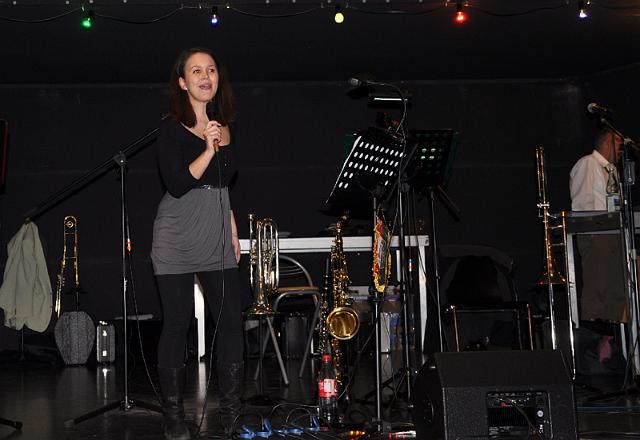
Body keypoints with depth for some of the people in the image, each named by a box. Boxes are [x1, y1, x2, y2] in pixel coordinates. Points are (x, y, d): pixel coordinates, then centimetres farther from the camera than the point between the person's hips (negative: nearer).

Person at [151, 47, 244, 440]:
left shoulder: (223, 125, 13)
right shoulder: (172, 128, -6)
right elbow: (177, 186, -17)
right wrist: (209, 150, -25)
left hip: (217, 239, 6)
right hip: (177, 239, -5)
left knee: (232, 320, 1)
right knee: (177, 323, 0)